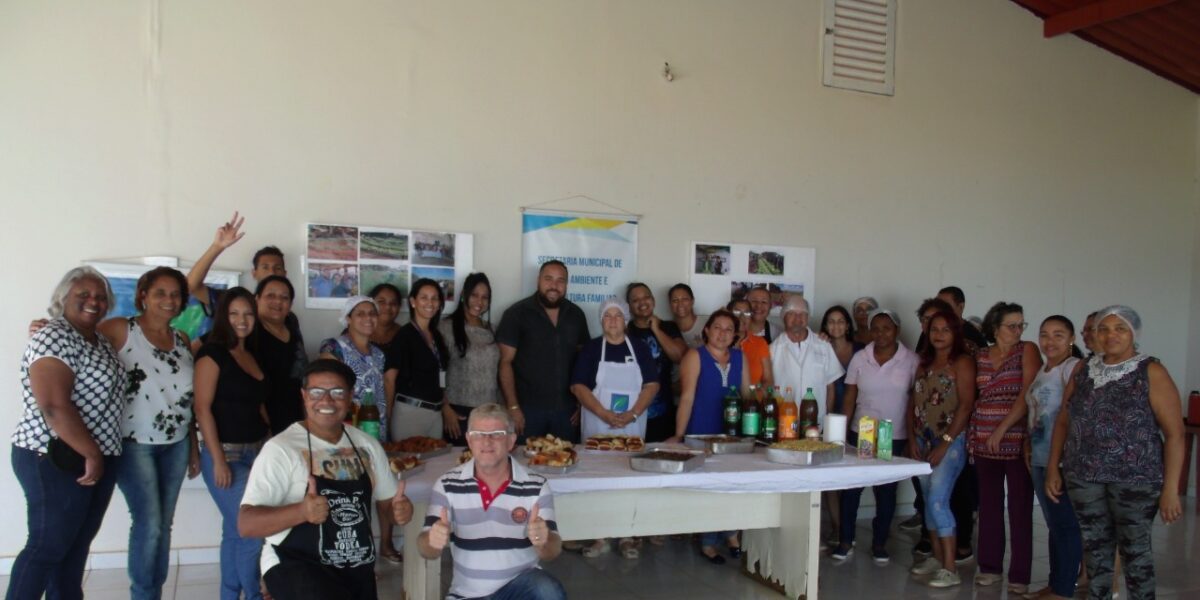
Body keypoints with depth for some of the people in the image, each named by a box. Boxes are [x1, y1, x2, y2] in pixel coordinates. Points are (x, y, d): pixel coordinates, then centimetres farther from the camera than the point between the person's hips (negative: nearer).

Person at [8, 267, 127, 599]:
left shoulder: (101, 340, 13)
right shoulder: (54, 338, -15)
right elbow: (53, 407, -23)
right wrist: (92, 453, -20)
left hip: (98, 459, 9)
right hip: (56, 461, -9)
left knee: (76, 544, 15)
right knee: (48, 546, 0)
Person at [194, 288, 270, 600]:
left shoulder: (252, 355, 13)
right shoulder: (213, 352, -9)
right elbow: (202, 408, -15)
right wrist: (218, 459, -18)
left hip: (256, 452, 7)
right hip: (227, 454, -7)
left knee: (235, 531, 14)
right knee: (251, 532, -7)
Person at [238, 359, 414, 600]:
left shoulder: (368, 446, 4)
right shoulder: (281, 449, -12)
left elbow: (386, 503, 14)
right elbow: (246, 524, -18)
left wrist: (400, 510, -10)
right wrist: (301, 511, -34)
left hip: (358, 569, 6)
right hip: (297, 567, -5)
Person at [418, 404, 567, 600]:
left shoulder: (536, 486, -8)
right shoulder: (447, 485, -6)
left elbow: (552, 552, -11)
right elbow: (426, 551, -9)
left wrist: (543, 541, -35)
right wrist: (433, 541, -33)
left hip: (520, 583, -1)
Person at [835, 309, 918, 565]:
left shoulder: (911, 360, -4)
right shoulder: (859, 358, 0)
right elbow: (850, 399, 3)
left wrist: (912, 438, -2)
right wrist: (842, 433, -1)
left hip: (895, 438, -1)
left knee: (886, 491, 9)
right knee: (851, 488, 2)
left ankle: (879, 543, 25)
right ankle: (845, 542, 15)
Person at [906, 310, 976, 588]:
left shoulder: (962, 361, -7)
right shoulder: (925, 362, 14)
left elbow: (966, 405, -14)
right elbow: (913, 402, 12)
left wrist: (944, 444, -16)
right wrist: (912, 439, 3)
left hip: (951, 441, -7)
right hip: (923, 441, 7)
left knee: (938, 501, -12)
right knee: (929, 501, 11)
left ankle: (950, 569, -5)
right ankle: (936, 557, 22)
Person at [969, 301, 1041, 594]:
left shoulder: (1027, 351, -2)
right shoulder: (980, 356, 9)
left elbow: (1027, 395, -11)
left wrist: (1002, 430, -15)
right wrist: (973, 434, 6)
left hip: (1016, 440, -4)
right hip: (984, 440, 4)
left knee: (1020, 508, 1)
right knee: (988, 505, 9)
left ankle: (1019, 575, 8)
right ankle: (990, 566, 20)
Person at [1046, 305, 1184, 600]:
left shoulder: (1151, 372, -6)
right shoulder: (1082, 370, 7)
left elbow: (1174, 433, -8)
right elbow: (1063, 421, 12)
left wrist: (1170, 489, -12)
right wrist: (1053, 468, 8)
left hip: (1136, 478, -4)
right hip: (1083, 476, 4)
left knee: (1134, 548, 7)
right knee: (1094, 545, 12)